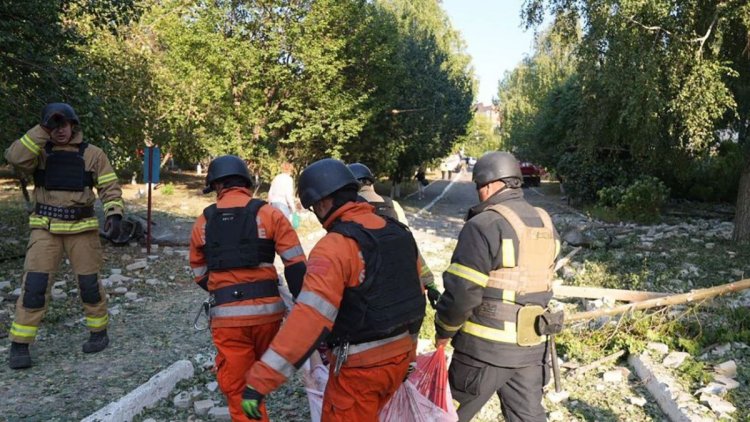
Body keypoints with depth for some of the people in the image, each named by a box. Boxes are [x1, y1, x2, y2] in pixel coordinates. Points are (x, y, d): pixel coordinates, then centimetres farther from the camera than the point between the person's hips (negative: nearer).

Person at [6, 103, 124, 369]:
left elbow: (110, 188, 0)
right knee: (34, 285, -4)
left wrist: (114, 215, -15)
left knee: (89, 283, 7)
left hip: (82, 228, 0)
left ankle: (99, 332, 25)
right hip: (45, 228, 0)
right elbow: (15, 157, -16)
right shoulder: (39, 152, 5)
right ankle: (19, 345, 7)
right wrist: (42, 130, -14)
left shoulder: (92, 154, 2)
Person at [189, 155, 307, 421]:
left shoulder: (203, 222, 8)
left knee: (237, 388, 11)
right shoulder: (267, 214, -1)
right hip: (268, 309, 0)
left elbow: (199, 274, 17)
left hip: (226, 315, 0)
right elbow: (296, 265, -6)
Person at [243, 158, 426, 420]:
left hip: (361, 365, -8)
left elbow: (310, 318, -30)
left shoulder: (335, 246, -21)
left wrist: (260, 379, -30)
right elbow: (415, 290, 12)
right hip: (400, 355, 8)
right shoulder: (398, 232, 3)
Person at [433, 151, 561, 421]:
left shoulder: (484, 225, -17)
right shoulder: (545, 224, 8)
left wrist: (443, 331, -4)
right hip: (532, 346, 7)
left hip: (486, 347, -7)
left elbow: (461, 291, -18)